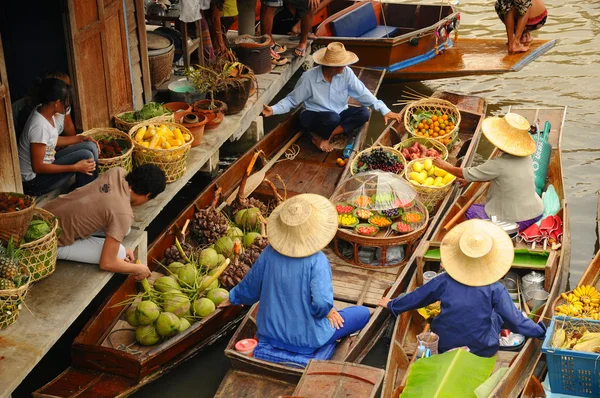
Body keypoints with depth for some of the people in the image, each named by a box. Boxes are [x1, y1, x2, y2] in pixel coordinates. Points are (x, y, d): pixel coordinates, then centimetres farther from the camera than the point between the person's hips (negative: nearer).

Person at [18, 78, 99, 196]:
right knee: (86, 156, -19)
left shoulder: (45, 112, -3)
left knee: (90, 146, 1)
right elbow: (38, 167, -26)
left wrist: (81, 138, 5)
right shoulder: (40, 126, -30)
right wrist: (75, 167, -25)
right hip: (34, 180, -9)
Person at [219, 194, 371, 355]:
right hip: (306, 339, -6)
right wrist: (328, 311, -11)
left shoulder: (270, 252, -11)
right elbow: (322, 303, -34)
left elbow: (250, 286, 3)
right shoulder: (316, 260, -26)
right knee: (363, 313, 8)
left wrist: (235, 298, 23)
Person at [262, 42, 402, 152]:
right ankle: (322, 138, -5)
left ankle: (325, 137, -20)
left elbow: (363, 93, -8)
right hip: (312, 117, -5)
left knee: (363, 113, -21)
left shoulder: (346, 73, -12)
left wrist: (384, 110, -14)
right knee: (332, 118, -39)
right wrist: (273, 110, -27)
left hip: (338, 114, 5)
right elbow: (292, 99, -11)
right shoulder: (309, 77, -20)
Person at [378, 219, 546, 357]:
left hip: (446, 346, 1)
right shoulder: (495, 289, -20)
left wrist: (392, 305, 18)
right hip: (482, 350, -1)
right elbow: (515, 320, -13)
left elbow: (416, 297, 0)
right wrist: (540, 331, 4)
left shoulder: (444, 281, -15)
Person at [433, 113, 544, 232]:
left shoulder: (498, 165, -22)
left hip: (515, 222, -7)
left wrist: (445, 165, 9)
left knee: (470, 210, 15)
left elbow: (466, 174, -8)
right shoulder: (526, 158, -3)